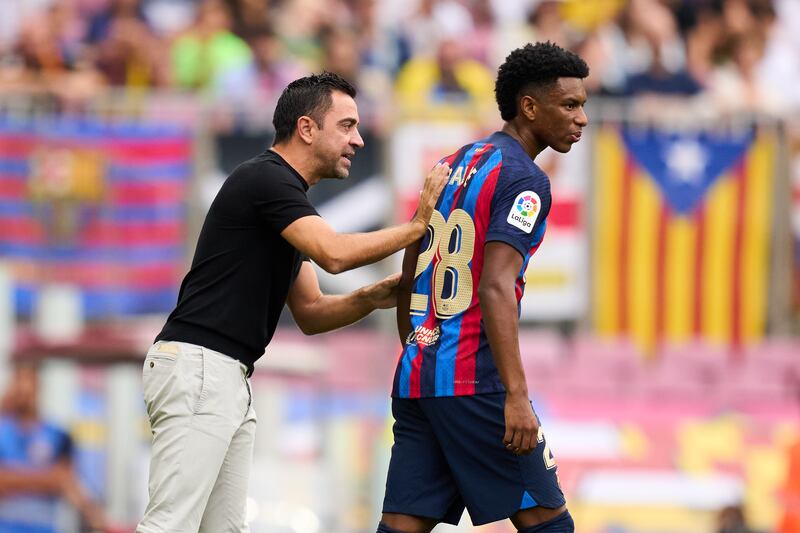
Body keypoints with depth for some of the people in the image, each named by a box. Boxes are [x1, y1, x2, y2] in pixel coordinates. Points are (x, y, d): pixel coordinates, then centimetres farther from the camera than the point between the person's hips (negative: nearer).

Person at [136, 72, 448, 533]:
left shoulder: (284, 191, 20)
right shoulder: (264, 179, -9)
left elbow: (310, 313, 21)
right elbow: (334, 253, -23)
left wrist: (370, 299, 2)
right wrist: (417, 227, -11)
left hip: (230, 380, 10)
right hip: (196, 368, -10)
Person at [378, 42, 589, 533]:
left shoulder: (452, 166, 18)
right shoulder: (523, 179, -9)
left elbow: (408, 283, 22)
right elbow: (496, 289, -20)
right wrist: (516, 395, -25)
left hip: (415, 377, 8)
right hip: (475, 382, -8)